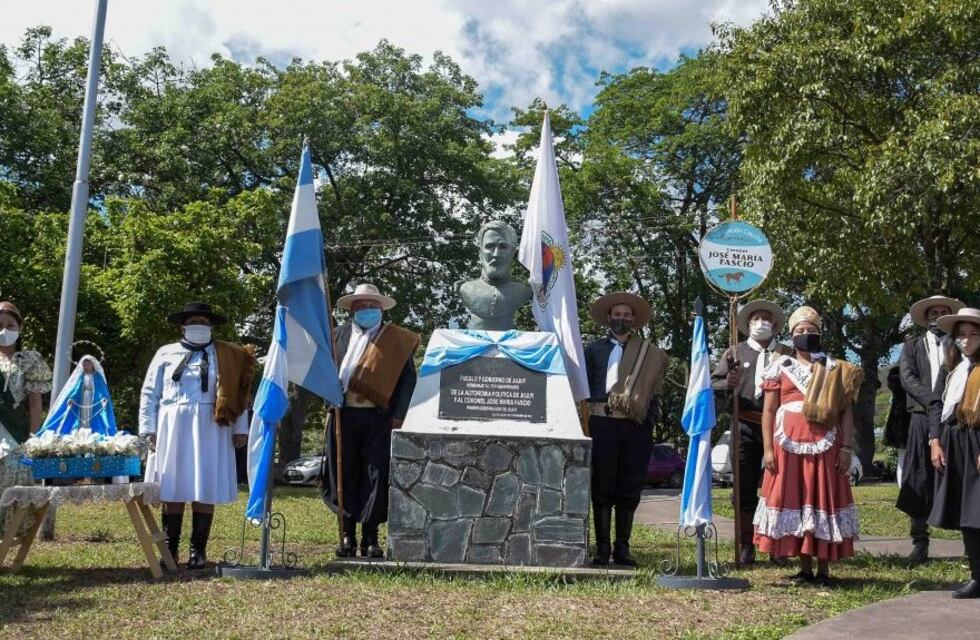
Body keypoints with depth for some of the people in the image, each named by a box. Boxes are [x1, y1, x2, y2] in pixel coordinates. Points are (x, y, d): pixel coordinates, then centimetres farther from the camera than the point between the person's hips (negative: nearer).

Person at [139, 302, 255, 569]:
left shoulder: (226, 357, 10)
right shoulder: (166, 354, 10)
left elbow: (238, 394, 7)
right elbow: (149, 394, 9)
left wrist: (240, 429, 0)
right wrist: (148, 429, 0)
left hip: (210, 430, 0)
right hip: (172, 427, 1)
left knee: (205, 491, 0)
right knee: (171, 491, 3)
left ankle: (198, 549, 7)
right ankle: (170, 548, 11)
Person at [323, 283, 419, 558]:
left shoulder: (397, 339, 5)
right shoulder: (341, 333, 13)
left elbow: (407, 379, 1)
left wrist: (398, 416, -6)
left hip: (379, 417, -2)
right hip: (344, 415, 2)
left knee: (377, 475, 0)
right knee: (345, 474, 6)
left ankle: (370, 537, 9)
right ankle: (348, 535, 16)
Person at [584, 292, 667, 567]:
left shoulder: (649, 353, 15)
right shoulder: (594, 349, 13)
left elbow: (654, 390, 15)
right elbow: (585, 386, 9)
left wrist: (650, 420, 3)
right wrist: (584, 422, 0)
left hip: (637, 426, 1)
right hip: (603, 423, -1)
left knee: (630, 489, 3)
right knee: (602, 487, 0)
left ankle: (622, 548, 11)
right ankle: (602, 548, 5)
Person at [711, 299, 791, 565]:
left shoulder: (786, 354, 10)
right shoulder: (735, 352, 11)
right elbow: (713, 383, 6)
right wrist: (727, 385, -16)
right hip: (745, 427, 0)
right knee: (744, 488, 3)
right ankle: (745, 546, 11)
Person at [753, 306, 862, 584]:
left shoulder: (834, 369, 10)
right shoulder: (781, 367, 10)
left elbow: (846, 411, 5)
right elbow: (768, 411, 7)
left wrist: (846, 449, -5)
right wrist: (768, 449, -2)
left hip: (824, 447, -1)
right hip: (788, 446, 1)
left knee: (823, 500, -1)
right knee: (792, 501, 1)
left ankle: (823, 570, 6)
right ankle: (805, 569, 11)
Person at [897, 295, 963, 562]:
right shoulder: (912, 346, 16)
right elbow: (907, 378, 2)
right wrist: (932, 402, -13)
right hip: (923, 418, 1)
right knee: (919, 481, 0)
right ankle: (919, 541, 5)